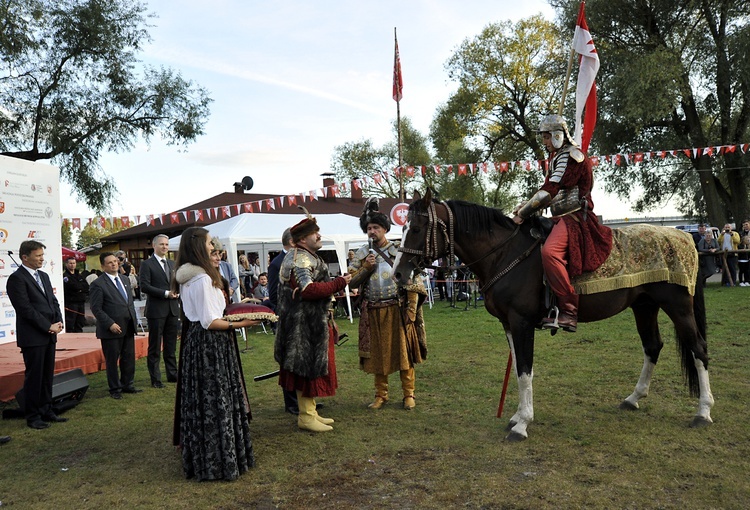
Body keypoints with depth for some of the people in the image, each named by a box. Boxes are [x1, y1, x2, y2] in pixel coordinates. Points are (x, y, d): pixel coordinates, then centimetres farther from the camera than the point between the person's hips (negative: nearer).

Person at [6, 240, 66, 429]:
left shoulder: (44, 276, 15)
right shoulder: (17, 278, -10)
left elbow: (53, 301, 17)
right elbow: (26, 309, -16)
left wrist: (58, 322, 0)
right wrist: (49, 326, -14)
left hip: (49, 335, 7)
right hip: (32, 337, -7)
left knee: (47, 376, 13)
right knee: (33, 377, 1)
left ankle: (46, 411, 22)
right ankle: (32, 416, 12)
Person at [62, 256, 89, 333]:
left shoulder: (79, 275, 18)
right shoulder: (64, 275, -5)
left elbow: (86, 286, 6)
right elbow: (74, 286, -18)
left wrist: (78, 288, -9)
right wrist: (82, 287, -4)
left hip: (81, 302, 7)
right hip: (70, 303, -7)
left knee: (80, 323, 11)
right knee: (70, 325, -6)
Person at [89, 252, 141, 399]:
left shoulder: (125, 279, 12)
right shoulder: (98, 284, -9)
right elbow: (96, 308, -13)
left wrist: (134, 319, 10)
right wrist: (110, 324, -18)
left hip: (128, 327, 6)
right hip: (112, 329, -6)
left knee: (129, 358, 13)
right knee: (112, 361, 5)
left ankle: (127, 385, 27)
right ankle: (115, 389, 17)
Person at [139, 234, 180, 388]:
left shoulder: (171, 264, 16)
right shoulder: (147, 264, -4)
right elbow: (144, 286, -13)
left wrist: (177, 292, -1)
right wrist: (166, 293, -18)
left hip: (172, 309, 6)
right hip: (156, 310, -6)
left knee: (171, 345, 13)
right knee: (155, 346, 2)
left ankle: (172, 374, 22)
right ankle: (155, 379, 10)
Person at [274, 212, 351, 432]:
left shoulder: (307, 256, 19)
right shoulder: (301, 259, -17)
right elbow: (308, 290, -29)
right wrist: (338, 283, -23)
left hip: (312, 323, 11)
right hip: (305, 324, -11)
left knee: (311, 368, 16)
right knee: (308, 368, -3)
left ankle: (310, 411, 25)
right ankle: (306, 416, 6)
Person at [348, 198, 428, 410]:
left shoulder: (398, 251, -1)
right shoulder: (361, 254, 7)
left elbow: (412, 281, -3)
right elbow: (352, 281, 3)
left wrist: (411, 309, -10)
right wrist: (366, 267, -13)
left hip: (397, 309, -2)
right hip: (373, 311, 3)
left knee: (403, 350, 3)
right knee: (377, 353, 8)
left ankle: (408, 394, 16)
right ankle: (381, 395, 21)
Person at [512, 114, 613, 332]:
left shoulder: (571, 156, -10)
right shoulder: (557, 157, 22)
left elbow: (550, 190, -19)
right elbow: (551, 191, 20)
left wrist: (523, 213, -18)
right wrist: (527, 205, 3)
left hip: (574, 217, -11)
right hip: (562, 218, 11)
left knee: (549, 251, -35)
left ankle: (569, 311, -33)